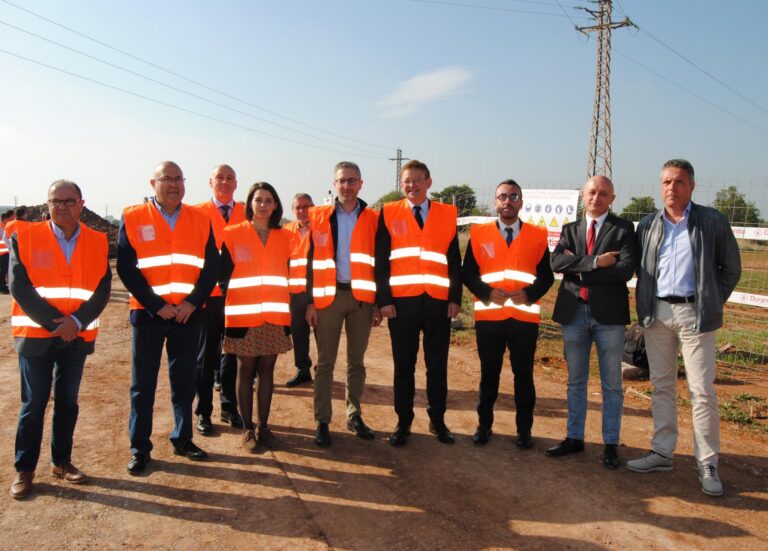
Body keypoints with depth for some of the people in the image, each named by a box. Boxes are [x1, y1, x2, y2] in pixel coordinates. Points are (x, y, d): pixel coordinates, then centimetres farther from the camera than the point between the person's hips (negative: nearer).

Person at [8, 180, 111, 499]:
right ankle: (24, 469, 18)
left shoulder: (97, 242, 3)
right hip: (36, 335, -2)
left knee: (68, 402, 12)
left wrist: (76, 321, -16)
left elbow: (102, 290, -2)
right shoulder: (25, 237, -3)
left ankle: (61, 462, 26)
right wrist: (54, 322, -16)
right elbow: (19, 286, -10)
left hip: (77, 337, 2)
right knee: (34, 404, 4)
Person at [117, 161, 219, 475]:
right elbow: (126, 268, -6)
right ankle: (139, 448, 17)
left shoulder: (200, 219, 5)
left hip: (189, 313, 2)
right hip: (148, 313, -2)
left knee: (185, 381, 11)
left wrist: (193, 301, -9)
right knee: (143, 383, 5)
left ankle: (182, 440, 25)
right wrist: (157, 305, -12)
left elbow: (212, 265, 2)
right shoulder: (133, 218, -1)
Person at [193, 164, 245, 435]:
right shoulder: (198, 213, 1)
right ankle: (204, 411, 18)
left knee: (232, 351, 11)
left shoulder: (246, 214, 7)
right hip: (208, 293, -2)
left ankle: (229, 407, 24)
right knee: (206, 353, 7)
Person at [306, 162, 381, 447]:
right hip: (328, 296, -1)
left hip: (361, 297, 1)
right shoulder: (318, 216, 3)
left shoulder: (373, 219, 5)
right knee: (325, 362, 3)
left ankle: (354, 416, 23)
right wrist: (309, 300, -4)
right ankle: (322, 421, 13)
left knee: (356, 361, 10)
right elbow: (311, 261, 2)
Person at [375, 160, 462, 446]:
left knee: (438, 365, 9)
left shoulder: (447, 214, 8)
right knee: (404, 365, 8)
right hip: (401, 302, -1)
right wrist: (383, 299, -6)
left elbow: (455, 259, 7)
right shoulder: (389, 214, 4)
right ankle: (403, 423, 21)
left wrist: (455, 297, -1)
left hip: (438, 302, 1)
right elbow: (381, 260, 2)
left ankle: (438, 420, 24)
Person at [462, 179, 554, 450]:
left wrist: (529, 294, -14)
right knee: (488, 373, 10)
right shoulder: (479, 233, 4)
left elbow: (547, 276, 4)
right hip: (488, 316, 0)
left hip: (525, 316, 0)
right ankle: (484, 425, 25)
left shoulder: (537, 236, 5)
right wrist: (487, 293, -14)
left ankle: (524, 430, 22)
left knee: (524, 375, 8)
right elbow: (468, 273, 2)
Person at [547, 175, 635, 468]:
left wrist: (580, 270, -11)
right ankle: (574, 438, 27)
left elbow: (626, 269, -14)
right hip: (573, 312, 3)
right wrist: (595, 261, -17)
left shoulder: (623, 229, 2)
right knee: (575, 381, 14)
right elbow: (556, 262, -8)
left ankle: (611, 444, 20)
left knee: (612, 384, 7)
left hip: (608, 314, -3)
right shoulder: (570, 230, 11)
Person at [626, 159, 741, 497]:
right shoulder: (648, 225, 8)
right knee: (661, 385, 10)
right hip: (657, 313, 4)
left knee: (702, 390, -1)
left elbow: (731, 268, 5)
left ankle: (708, 464, 9)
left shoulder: (712, 222, -1)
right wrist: (646, 306, 5)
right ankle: (662, 453, 20)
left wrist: (711, 303, -1)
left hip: (694, 313, -3)